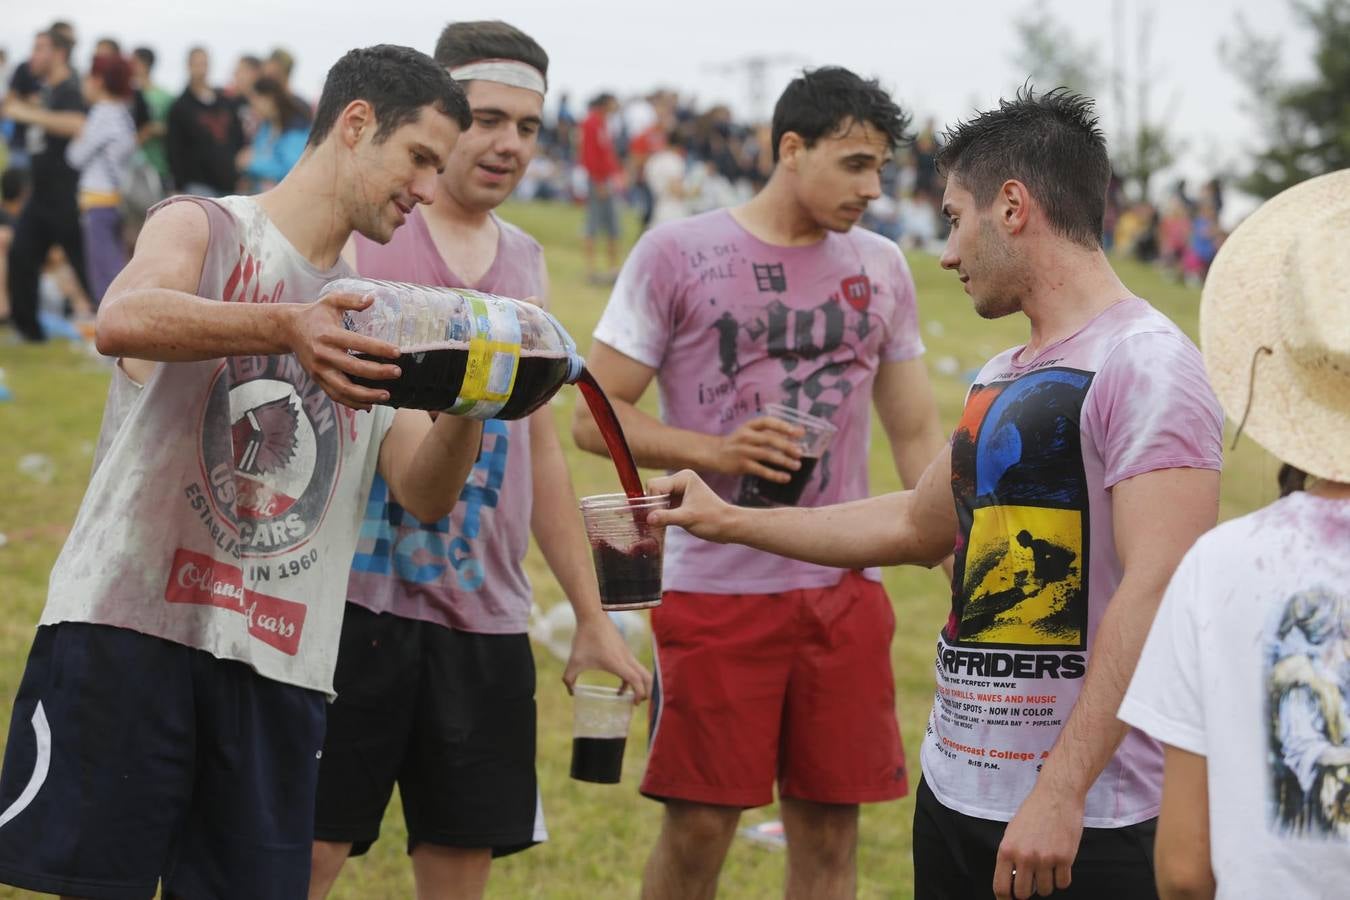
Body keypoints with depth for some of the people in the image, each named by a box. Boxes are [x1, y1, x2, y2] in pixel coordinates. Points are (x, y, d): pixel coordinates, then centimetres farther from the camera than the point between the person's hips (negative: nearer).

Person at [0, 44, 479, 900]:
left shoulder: (374, 316, 20)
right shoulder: (204, 229, 4)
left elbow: (427, 494, 10)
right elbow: (123, 320, -20)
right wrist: (285, 327, -36)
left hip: (278, 668, 5)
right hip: (129, 627, -5)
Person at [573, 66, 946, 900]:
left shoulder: (881, 268, 9)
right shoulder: (678, 254, -3)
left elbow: (918, 435, 15)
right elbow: (595, 418, -3)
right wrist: (717, 450, -18)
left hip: (844, 593, 4)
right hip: (716, 591, -3)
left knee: (829, 832, 6)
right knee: (697, 830, 1)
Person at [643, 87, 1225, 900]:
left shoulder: (1144, 367, -13)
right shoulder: (1003, 378, 16)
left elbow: (1157, 594, -22)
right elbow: (918, 526, 31)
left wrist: (1061, 793, -27)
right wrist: (729, 520, 33)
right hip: (955, 795, 8)